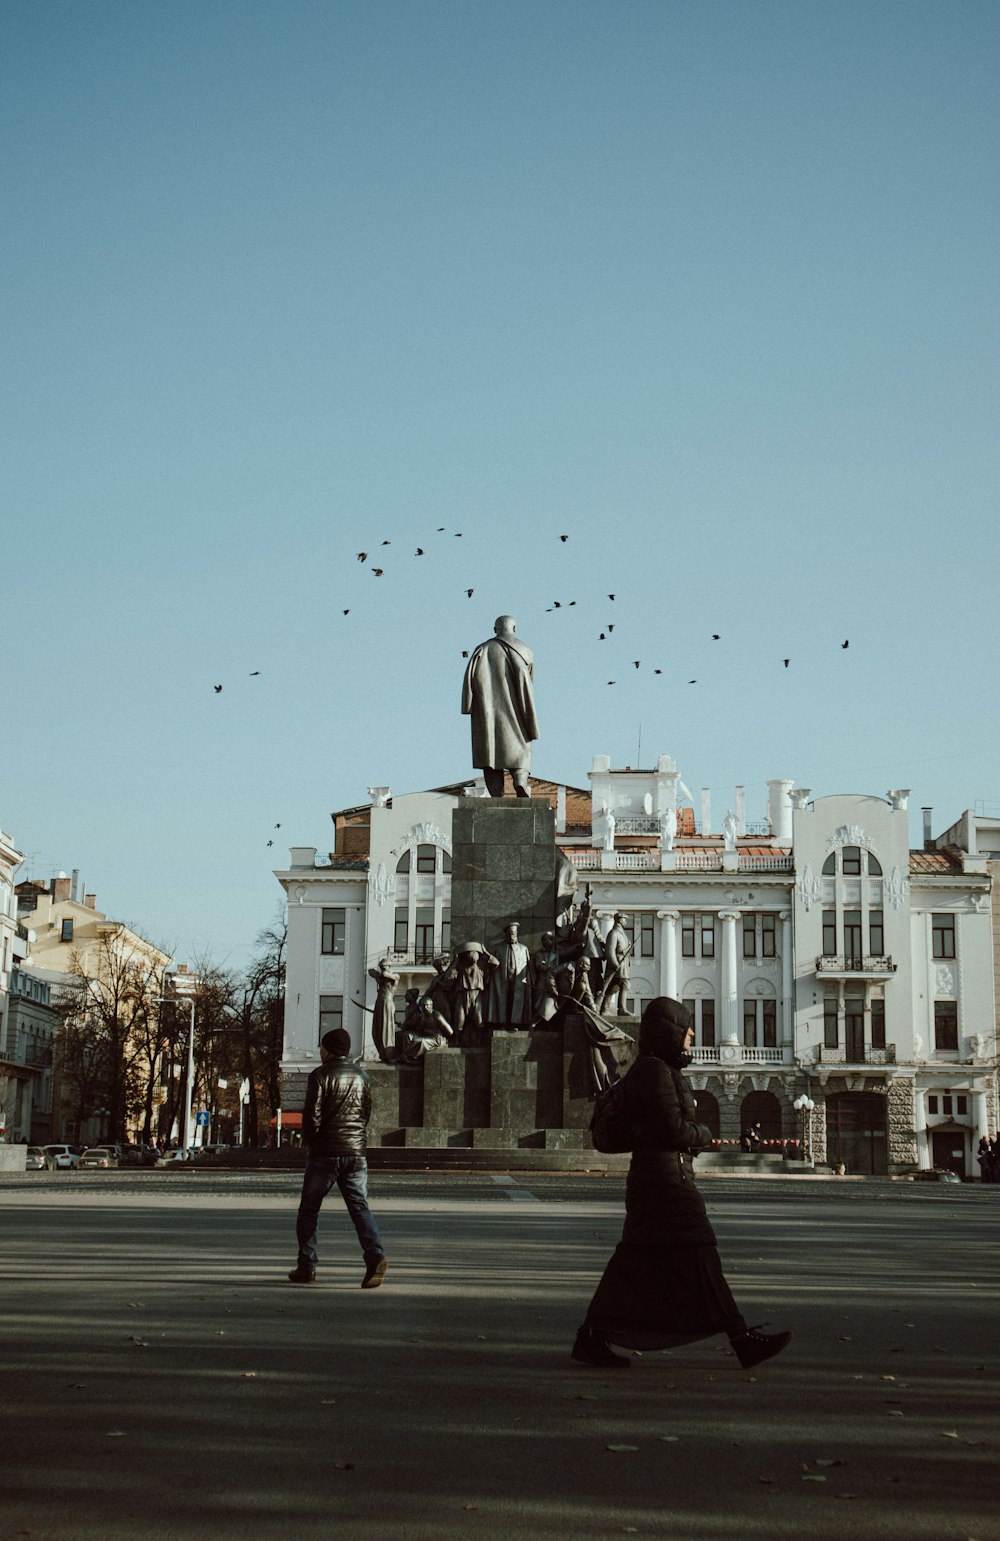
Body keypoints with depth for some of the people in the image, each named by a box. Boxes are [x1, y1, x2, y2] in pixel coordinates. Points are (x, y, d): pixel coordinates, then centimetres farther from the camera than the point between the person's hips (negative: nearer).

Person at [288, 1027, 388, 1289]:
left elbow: (312, 1115, -12)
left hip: (325, 1152, -4)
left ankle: (306, 1267, 10)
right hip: (356, 1151, 4)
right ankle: (375, 1255, -19)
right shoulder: (361, 1075, 11)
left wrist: (310, 1140, 3)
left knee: (308, 1209, 9)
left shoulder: (320, 1075, -8)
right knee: (359, 1206, 2)